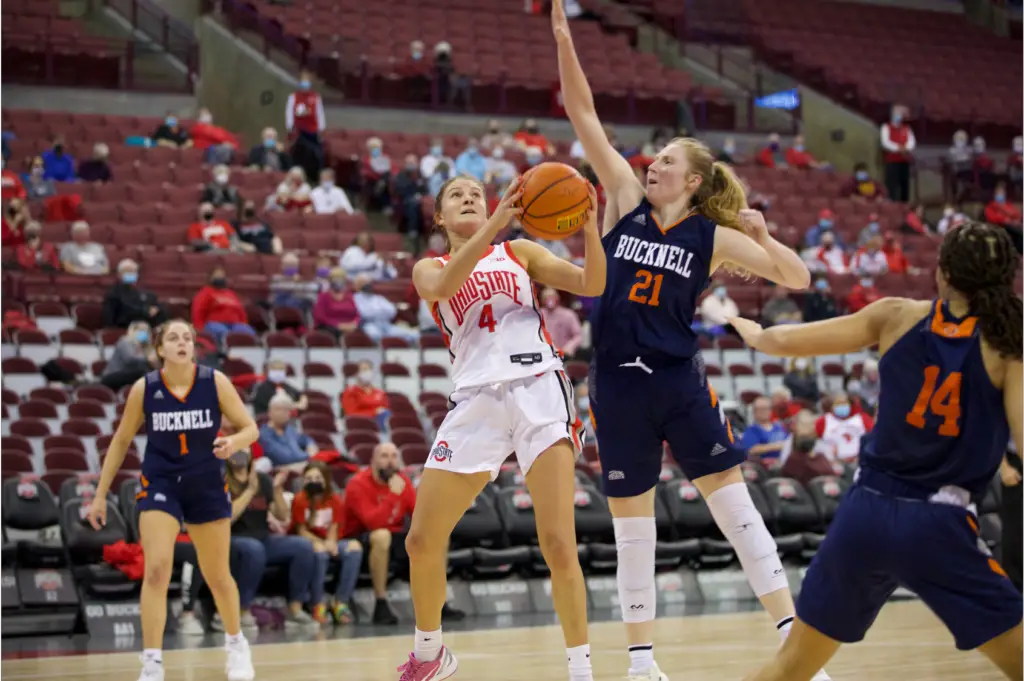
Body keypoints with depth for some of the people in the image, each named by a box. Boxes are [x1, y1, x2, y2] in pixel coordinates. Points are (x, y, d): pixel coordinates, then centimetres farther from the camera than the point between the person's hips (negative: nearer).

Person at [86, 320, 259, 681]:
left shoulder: (215, 382, -11)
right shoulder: (144, 388, -9)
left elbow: (250, 428, -4)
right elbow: (121, 441, 3)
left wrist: (234, 442, -28)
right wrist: (101, 494, 3)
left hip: (207, 485, 1)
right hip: (160, 483, -1)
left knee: (218, 576, 12)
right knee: (156, 570, -18)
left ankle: (236, 643, 38)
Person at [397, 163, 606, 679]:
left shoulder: (519, 251, 16)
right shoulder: (429, 269, 15)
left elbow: (591, 284, 5)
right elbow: (442, 286, -11)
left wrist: (589, 226, -14)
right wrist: (497, 222, -21)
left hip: (538, 389, -2)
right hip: (476, 401, 2)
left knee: (557, 542, -14)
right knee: (421, 542, 1)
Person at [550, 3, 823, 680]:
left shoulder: (712, 236, 1)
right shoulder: (627, 201, 5)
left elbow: (798, 278, 2)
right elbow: (585, 116, 0)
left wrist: (764, 237, -14)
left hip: (680, 381, -2)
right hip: (617, 383, 2)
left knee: (734, 503, -3)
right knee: (631, 525, 7)